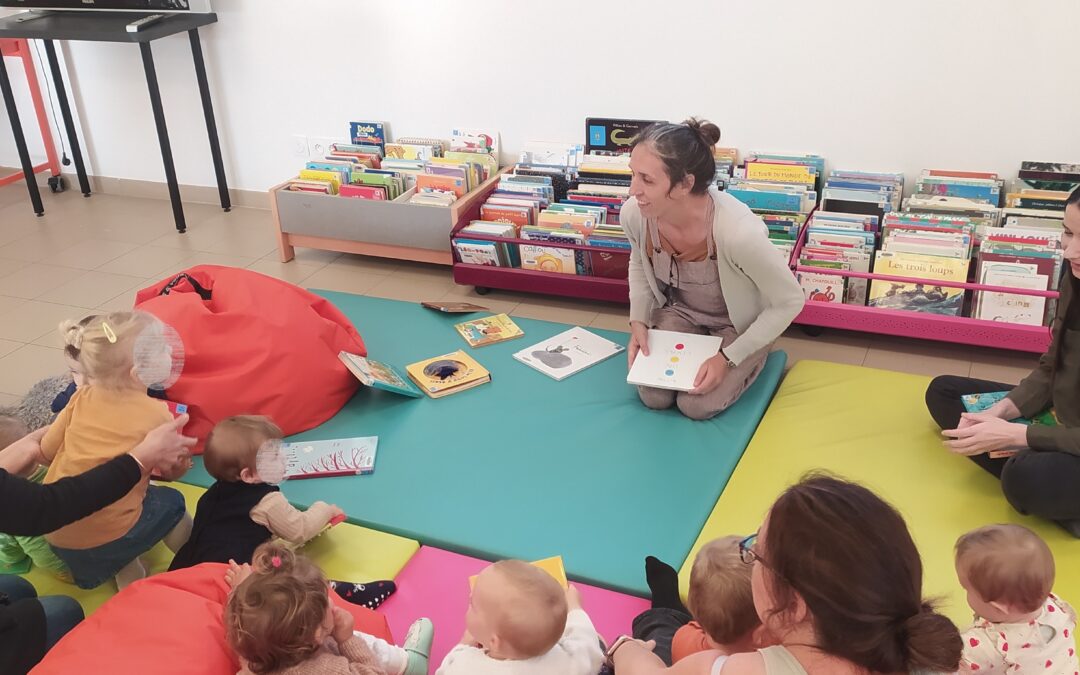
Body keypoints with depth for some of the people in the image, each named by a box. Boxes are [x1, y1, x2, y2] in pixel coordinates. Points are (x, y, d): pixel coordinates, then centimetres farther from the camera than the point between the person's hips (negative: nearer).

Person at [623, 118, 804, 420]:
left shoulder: (738, 231, -41)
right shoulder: (633, 213, -25)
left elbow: (790, 301, -24)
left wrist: (729, 357, -23)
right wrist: (638, 321, -11)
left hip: (738, 325, -4)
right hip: (679, 311, 4)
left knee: (696, 405, -14)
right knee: (653, 397, -8)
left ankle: (752, 359, 16)